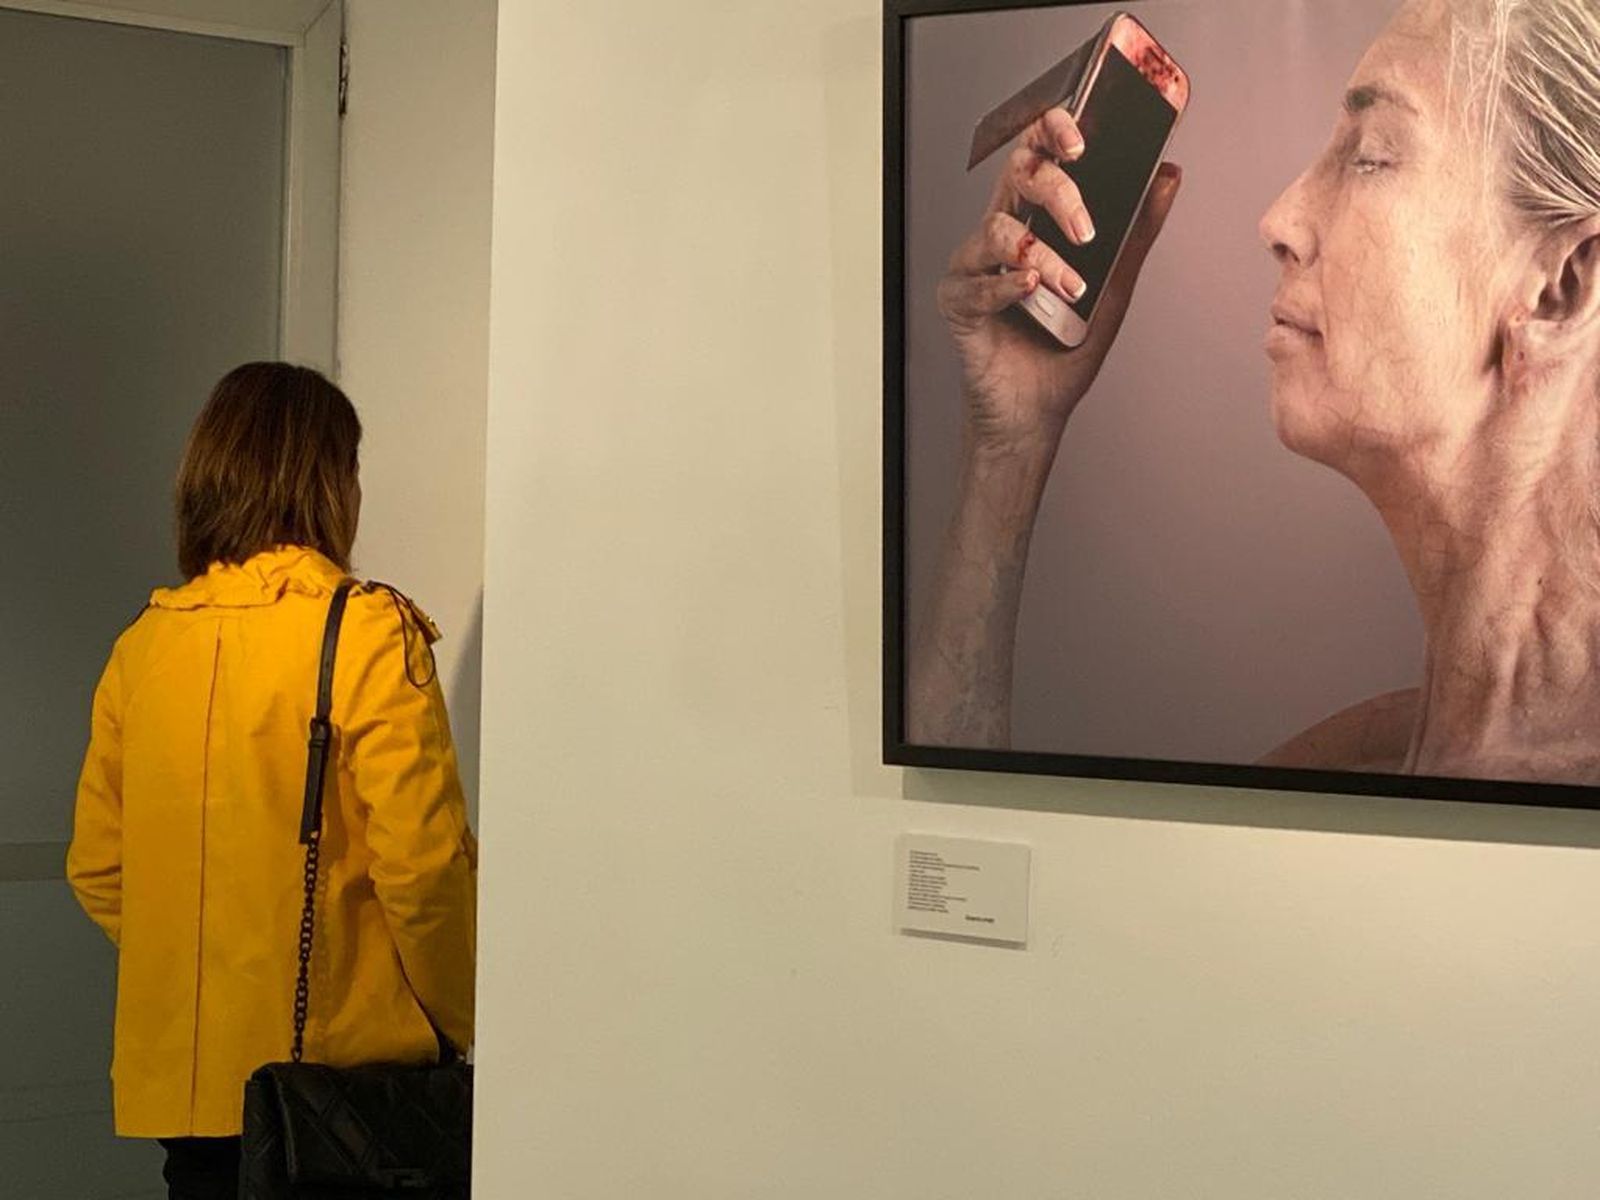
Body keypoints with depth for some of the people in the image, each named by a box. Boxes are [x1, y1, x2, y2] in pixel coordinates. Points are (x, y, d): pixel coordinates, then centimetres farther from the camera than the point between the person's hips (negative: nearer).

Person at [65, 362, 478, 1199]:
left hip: (179, 1074, 5)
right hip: (338, 1066, -5)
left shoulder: (144, 642, 2)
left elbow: (95, 867, 7)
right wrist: (458, 1027, -3)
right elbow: (422, 867, -17)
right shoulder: (368, 634, -13)